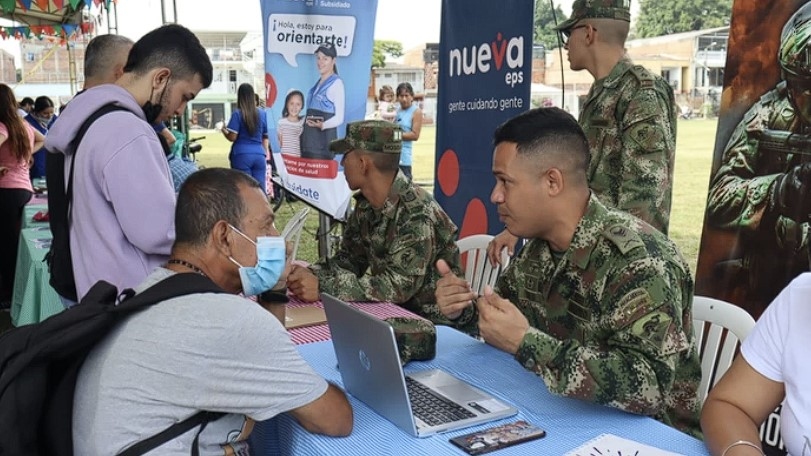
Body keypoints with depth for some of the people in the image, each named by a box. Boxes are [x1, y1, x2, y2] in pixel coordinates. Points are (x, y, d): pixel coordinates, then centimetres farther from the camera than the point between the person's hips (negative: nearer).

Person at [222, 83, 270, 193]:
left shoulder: (237, 114, -4)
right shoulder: (262, 114, 9)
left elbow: (232, 137, -6)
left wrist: (224, 130, 13)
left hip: (242, 155, -3)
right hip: (259, 155, 4)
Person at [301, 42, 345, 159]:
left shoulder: (336, 83, -7)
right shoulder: (318, 83, 18)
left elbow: (339, 117, -12)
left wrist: (322, 125, -27)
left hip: (324, 137, -8)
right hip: (309, 137, 8)